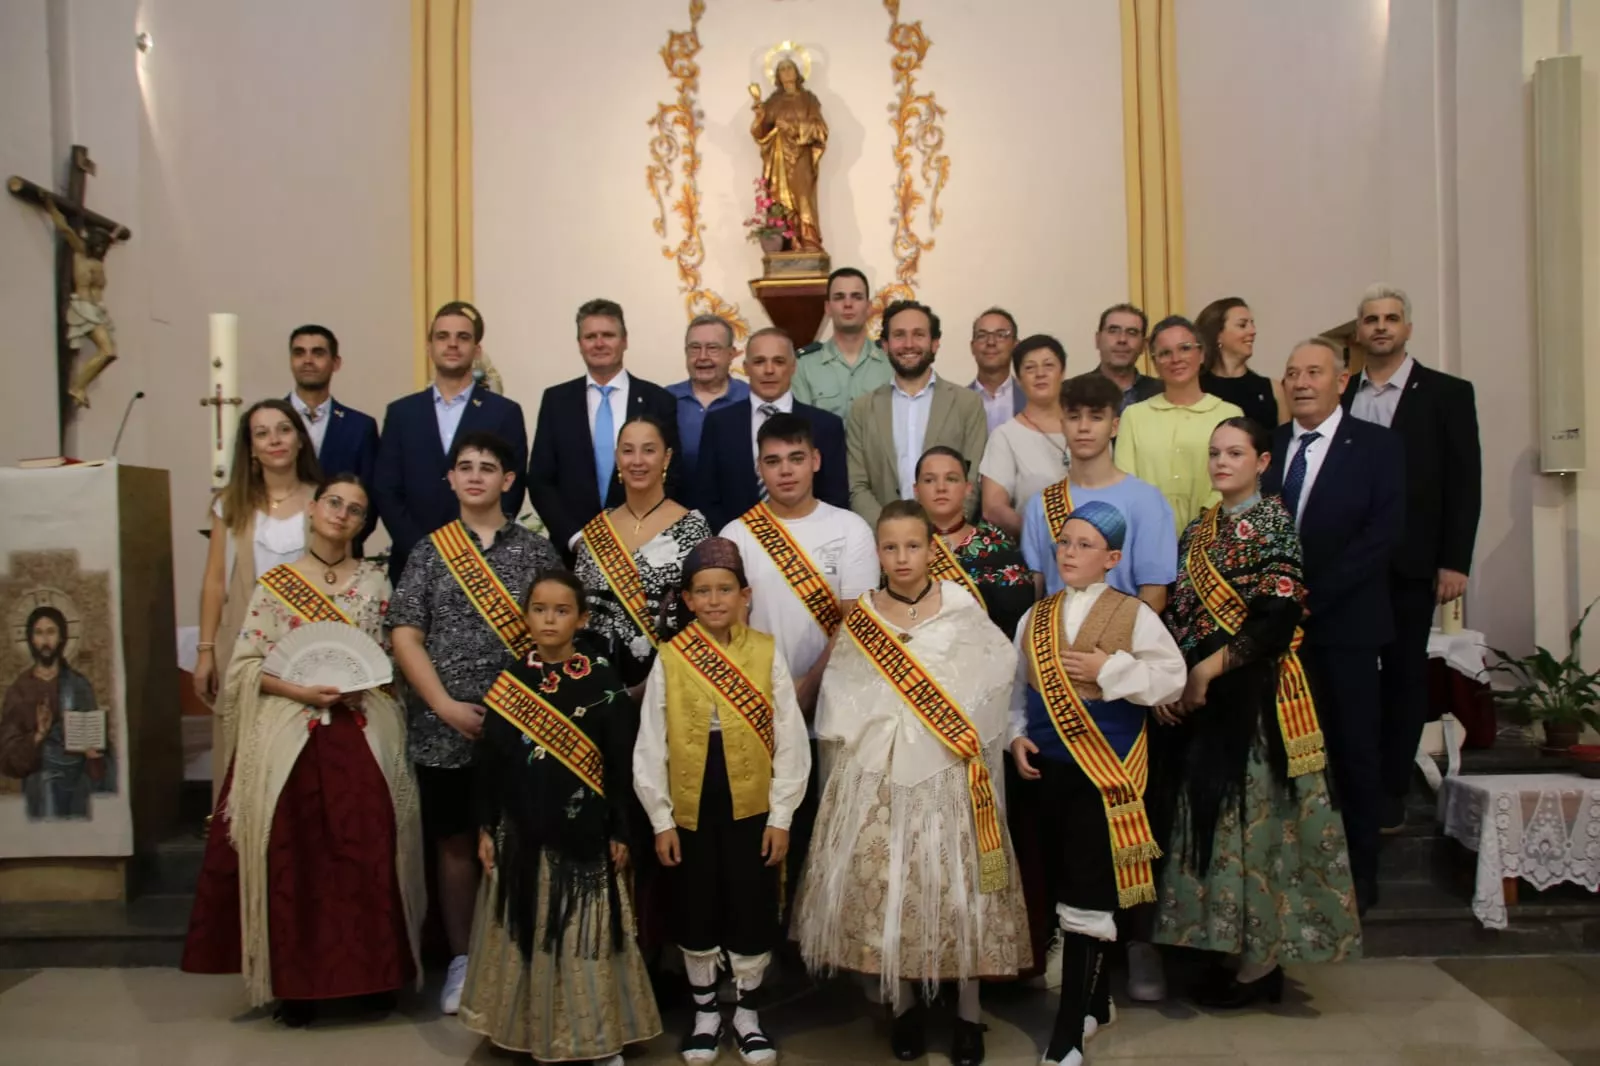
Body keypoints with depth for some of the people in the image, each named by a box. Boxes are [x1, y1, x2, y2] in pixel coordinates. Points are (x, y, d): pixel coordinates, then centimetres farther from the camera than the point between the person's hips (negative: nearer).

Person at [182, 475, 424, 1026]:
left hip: (365, 733, 1)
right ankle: (296, 981, 12)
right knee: (292, 854, -2)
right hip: (290, 732, 0)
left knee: (371, 851, -3)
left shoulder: (375, 582, 8)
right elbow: (245, 665, 1)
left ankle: (376, 971, 12)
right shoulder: (274, 583, 5)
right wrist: (301, 690, -13)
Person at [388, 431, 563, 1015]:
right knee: (455, 842, 9)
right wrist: (445, 706, -11)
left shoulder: (536, 550, 3)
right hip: (444, 729, 1)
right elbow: (405, 637, -1)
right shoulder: (429, 551, 5)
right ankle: (462, 960, 22)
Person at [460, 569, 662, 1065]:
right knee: (530, 931, 10)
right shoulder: (509, 680, 2)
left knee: (586, 933, 4)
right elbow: (489, 760, 5)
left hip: (584, 830, -2)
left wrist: (620, 831, -4)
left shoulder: (603, 680, -5)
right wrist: (486, 828, 4)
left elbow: (621, 763, -4)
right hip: (522, 830, 3)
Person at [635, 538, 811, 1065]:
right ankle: (705, 1012, 34)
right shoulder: (669, 658, -5)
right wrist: (661, 819, -1)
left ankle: (746, 1013, 31)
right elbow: (651, 746, -1)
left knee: (752, 915, 10)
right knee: (695, 916, 14)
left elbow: (791, 740, -4)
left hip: (752, 808, 0)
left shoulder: (767, 653, -6)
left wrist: (781, 815, -5)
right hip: (690, 811, 1)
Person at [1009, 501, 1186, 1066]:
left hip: (1105, 771, -5)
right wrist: (1017, 737, -1)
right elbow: (1018, 688, 13)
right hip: (1047, 768, 5)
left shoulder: (1134, 615, -5)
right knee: (1064, 889, 15)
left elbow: (1172, 677, -9)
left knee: (1086, 898, -4)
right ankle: (1095, 1002, 33)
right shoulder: (1036, 617, 8)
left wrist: (1107, 669, -16)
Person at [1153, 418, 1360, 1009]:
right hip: (1202, 696, 7)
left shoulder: (1275, 523, -6)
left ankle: (1261, 962, 11)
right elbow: (1177, 612, 11)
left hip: (1255, 692, -6)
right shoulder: (1199, 529, 14)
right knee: (1212, 815, 9)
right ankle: (1233, 949, 21)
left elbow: (1279, 619, -15)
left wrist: (1208, 669, -14)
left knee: (1252, 812, -2)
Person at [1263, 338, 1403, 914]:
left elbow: (1384, 533, -9)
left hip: (1345, 620, -2)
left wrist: (1313, 595, -15)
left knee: (1354, 748, 5)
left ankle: (1358, 871, 18)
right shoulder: (1268, 445, 10)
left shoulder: (1377, 445, 0)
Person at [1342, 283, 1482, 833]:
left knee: (1403, 675, 5)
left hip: (1409, 563, -2)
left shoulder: (1447, 393, 2)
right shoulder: (1338, 396, 9)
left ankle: (1390, 795, 15)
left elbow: (1464, 482, -2)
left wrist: (1455, 562, -8)